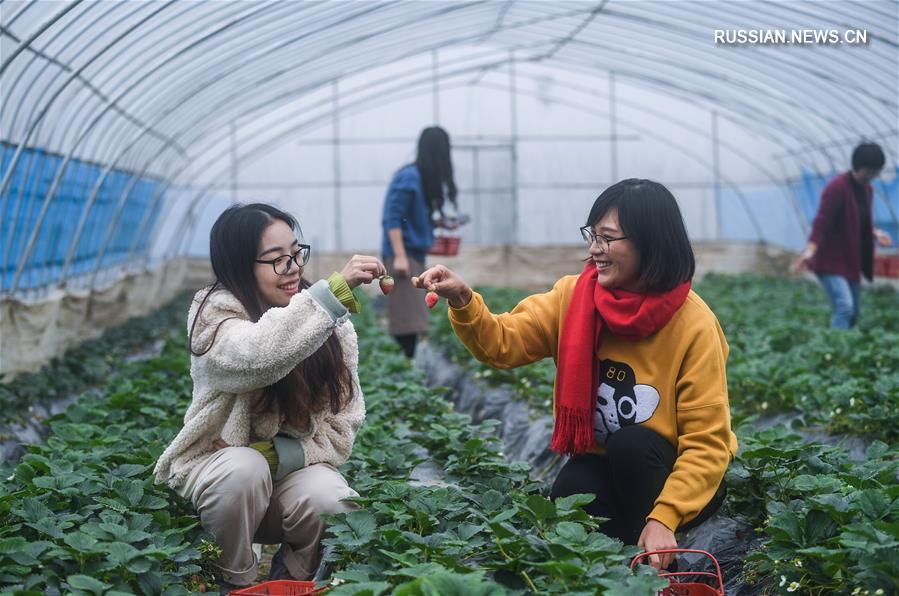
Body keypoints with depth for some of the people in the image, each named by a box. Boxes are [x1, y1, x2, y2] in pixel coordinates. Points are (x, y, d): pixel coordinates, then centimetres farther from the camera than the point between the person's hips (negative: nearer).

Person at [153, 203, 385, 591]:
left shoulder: (329, 324, -3)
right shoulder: (214, 313, -14)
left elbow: (341, 428, -4)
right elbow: (259, 356, -38)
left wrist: (272, 455, -21)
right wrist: (337, 288, -45)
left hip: (292, 470, 3)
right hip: (219, 469, -2)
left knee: (333, 505, -29)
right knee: (244, 469, -35)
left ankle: (290, 578, 3)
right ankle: (237, 582, -8)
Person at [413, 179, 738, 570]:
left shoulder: (694, 325, -20)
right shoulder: (575, 296, -7)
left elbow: (706, 444, -20)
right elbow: (504, 343, -11)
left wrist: (665, 517, -30)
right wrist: (463, 301, -30)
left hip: (669, 474, -2)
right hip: (602, 467, 2)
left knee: (630, 444, -32)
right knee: (569, 495, -28)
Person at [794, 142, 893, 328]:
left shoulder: (866, 189, 10)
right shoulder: (836, 188, -18)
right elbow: (821, 222, -24)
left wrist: (875, 233, 2)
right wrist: (810, 251, -35)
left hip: (851, 260, 9)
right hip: (830, 261, -9)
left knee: (854, 312, 10)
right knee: (844, 306, -22)